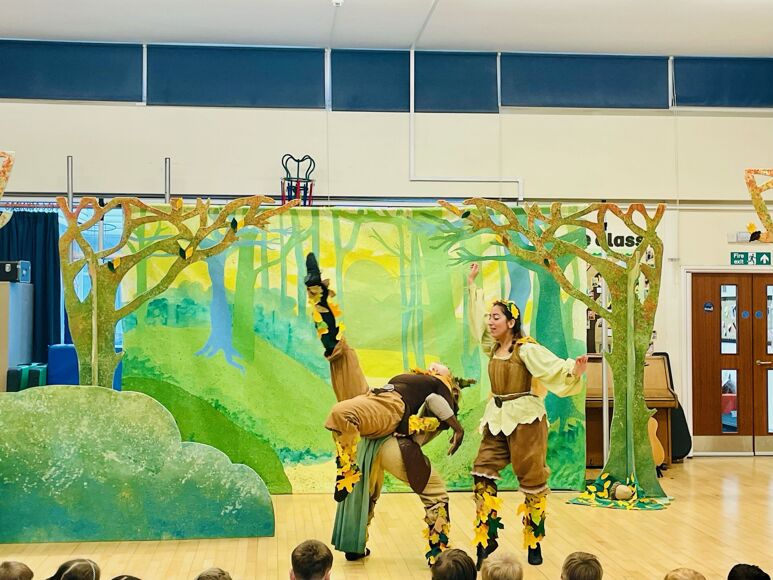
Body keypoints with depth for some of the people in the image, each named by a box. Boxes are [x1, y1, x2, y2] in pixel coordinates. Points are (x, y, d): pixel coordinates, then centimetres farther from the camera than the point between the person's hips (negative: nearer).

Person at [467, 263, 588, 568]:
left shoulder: (527, 349, -12)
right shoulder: (492, 346, 8)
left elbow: (554, 369, -23)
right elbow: (477, 317, 21)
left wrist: (575, 370, -42)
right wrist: (472, 284, 25)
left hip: (525, 418, -7)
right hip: (497, 418, 7)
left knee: (532, 480, 2)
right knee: (483, 475, 0)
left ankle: (535, 543, 14)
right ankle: (486, 540, 6)